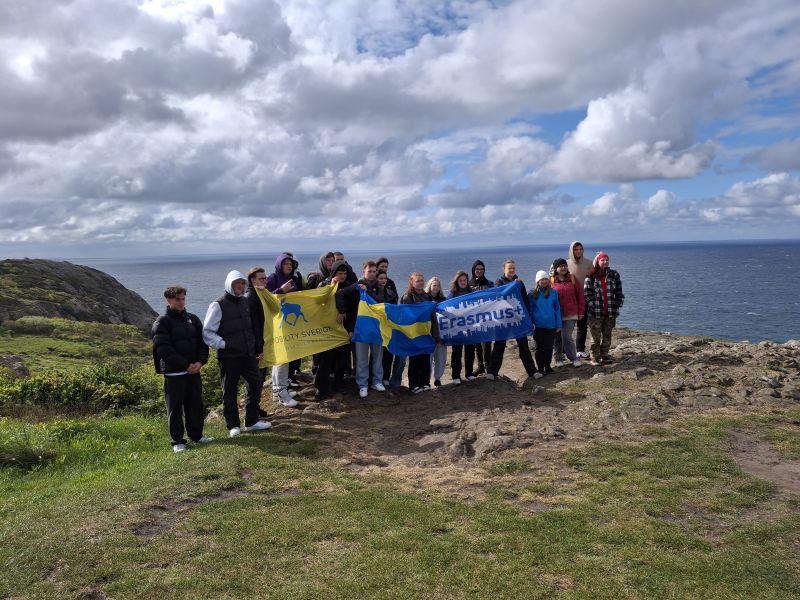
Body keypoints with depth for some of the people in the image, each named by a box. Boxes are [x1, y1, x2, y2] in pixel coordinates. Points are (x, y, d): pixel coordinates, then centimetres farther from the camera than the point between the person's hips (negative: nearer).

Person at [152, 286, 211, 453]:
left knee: (196, 404, 11)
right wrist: (186, 364, -17)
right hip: (174, 372, -5)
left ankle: (196, 434, 24)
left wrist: (201, 361, -7)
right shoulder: (162, 322, -6)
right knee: (175, 407, 2)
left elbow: (203, 340, 10)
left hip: (194, 370, 5)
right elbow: (164, 349, -14)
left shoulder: (192, 319, 12)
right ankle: (177, 441, 11)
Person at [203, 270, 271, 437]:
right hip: (229, 357, -6)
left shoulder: (245, 302, 11)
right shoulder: (218, 305, -9)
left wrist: (255, 348, 18)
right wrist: (223, 344, -17)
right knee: (230, 392, 5)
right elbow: (207, 332, -10)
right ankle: (233, 425, 19)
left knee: (256, 384, 8)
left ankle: (251, 422, 22)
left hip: (248, 354, 6)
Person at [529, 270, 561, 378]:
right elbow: (529, 310, 3)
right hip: (538, 326, 0)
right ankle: (540, 369, 15)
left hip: (551, 325, 0)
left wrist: (558, 325, 0)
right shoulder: (533, 294, -2)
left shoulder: (553, 293, 0)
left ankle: (547, 367, 24)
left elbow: (557, 309, 2)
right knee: (539, 348, 7)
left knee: (549, 347, 8)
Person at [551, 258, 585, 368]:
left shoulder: (572, 278, 3)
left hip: (571, 315, -1)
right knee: (558, 338, 8)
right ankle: (559, 359, 21)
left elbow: (580, 295, 5)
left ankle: (574, 358, 8)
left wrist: (581, 311, 3)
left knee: (567, 337, -6)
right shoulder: (551, 281, 0)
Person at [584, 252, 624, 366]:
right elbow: (587, 293, -6)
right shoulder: (591, 276, -3)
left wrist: (617, 305, 3)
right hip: (595, 312, -3)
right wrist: (592, 305, -12)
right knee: (596, 337, 2)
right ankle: (595, 357, 12)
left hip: (610, 313, 3)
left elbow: (619, 293, 9)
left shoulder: (614, 275, 7)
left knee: (607, 336, 11)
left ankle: (604, 355, 23)